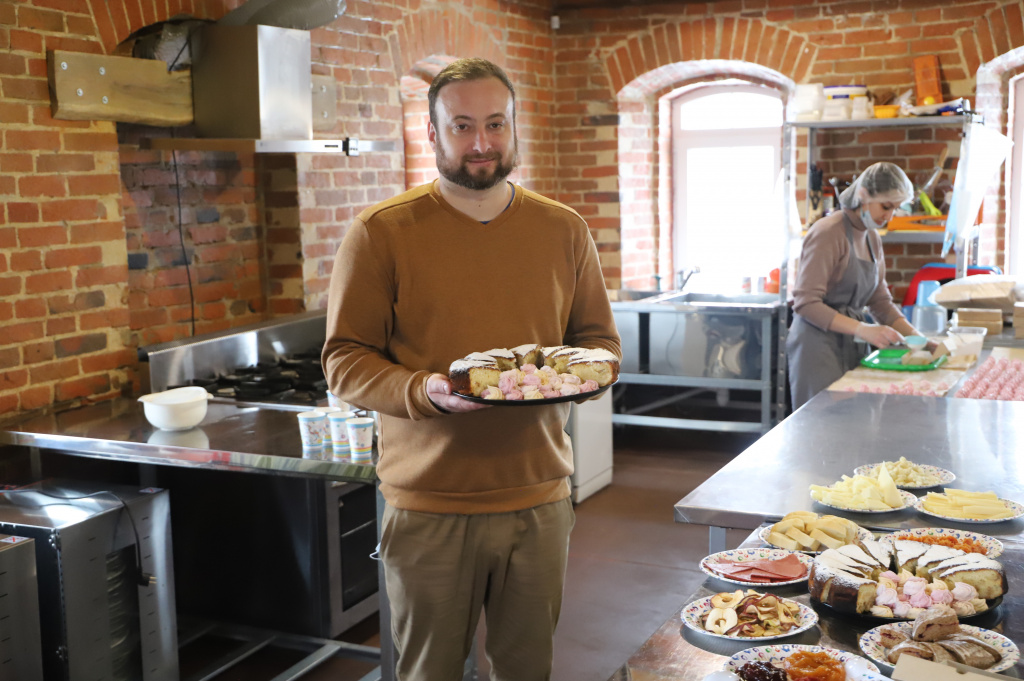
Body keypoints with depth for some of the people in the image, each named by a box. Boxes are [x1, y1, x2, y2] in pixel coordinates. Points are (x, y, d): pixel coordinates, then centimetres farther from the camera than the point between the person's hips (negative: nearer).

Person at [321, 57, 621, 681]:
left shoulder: (565, 230, 7)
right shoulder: (380, 234, -4)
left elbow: (601, 339, 14)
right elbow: (345, 362, -5)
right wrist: (425, 391, -23)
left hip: (540, 497, 3)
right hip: (428, 506, -3)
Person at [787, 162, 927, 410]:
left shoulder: (872, 238, 13)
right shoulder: (828, 233, -13)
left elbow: (880, 301, 17)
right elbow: (806, 304, -19)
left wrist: (915, 336, 2)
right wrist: (863, 329, -25)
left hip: (849, 346, 8)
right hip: (818, 345, -8)